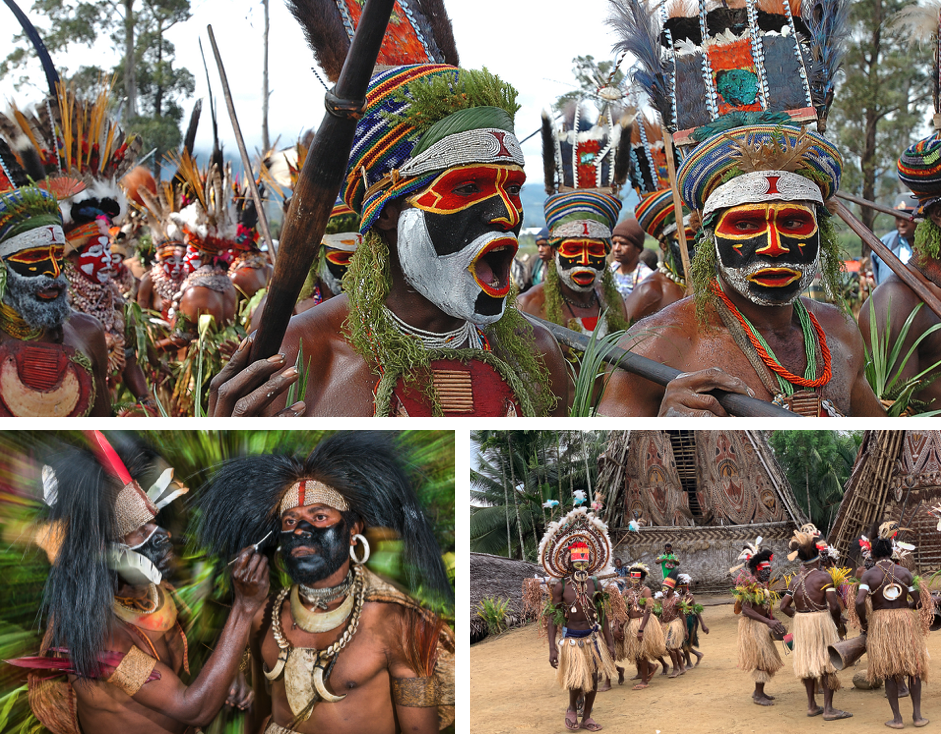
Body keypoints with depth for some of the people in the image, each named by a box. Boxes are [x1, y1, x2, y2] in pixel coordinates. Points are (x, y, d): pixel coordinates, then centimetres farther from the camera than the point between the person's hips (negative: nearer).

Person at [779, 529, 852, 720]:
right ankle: (828, 709, -1)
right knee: (827, 665, 0)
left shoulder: (795, 580, 6)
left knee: (808, 662, 14)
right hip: (821, 620, -6)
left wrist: (798, 615, 14)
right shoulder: (823, 577, -11)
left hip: (801, 621, 6)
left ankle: (812, 706, 21)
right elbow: (834, 605, -16)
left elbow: (784, 606, 4)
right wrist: (837, 623, -1)